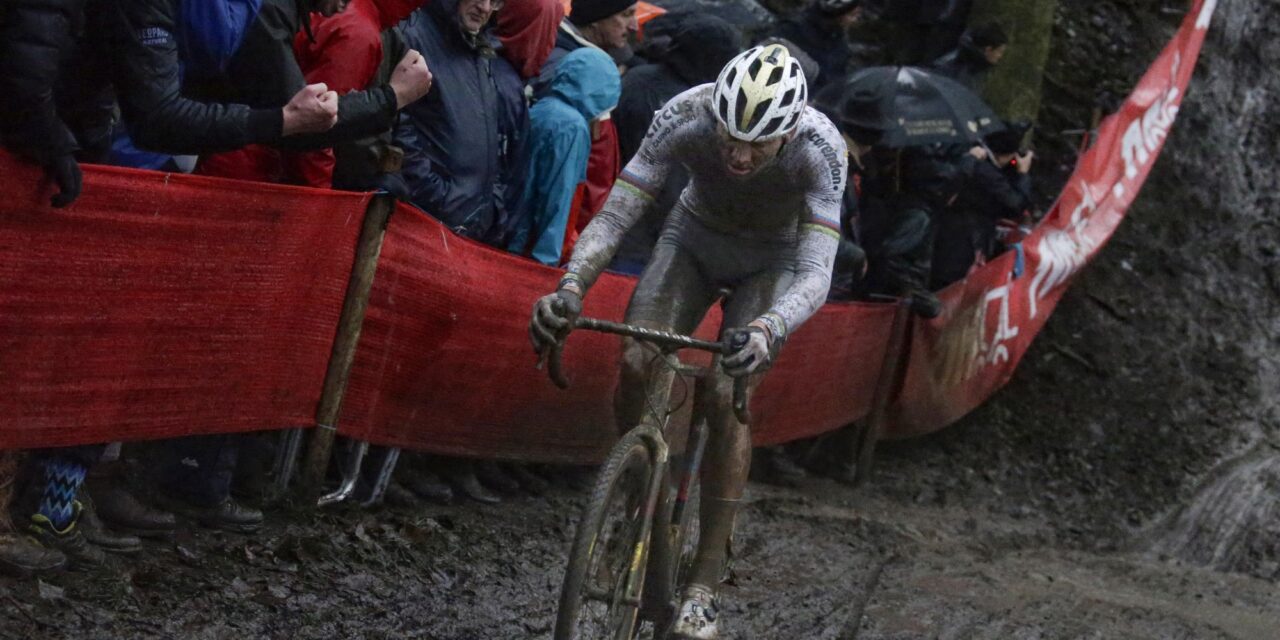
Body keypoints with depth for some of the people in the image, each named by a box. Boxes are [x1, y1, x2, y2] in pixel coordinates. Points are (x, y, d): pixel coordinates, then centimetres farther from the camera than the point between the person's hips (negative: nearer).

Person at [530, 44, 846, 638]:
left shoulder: (820, 147, -37)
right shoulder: (685, 117, -33)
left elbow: (816, 273, -42)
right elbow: (613, 217, -31)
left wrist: (767, 330, -62)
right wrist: (570, 288, -50)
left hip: (772, 261, -2)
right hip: (694, 238, 2)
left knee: (725, 396, -21)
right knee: (636, 364, -22)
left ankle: (706, 583, -10)